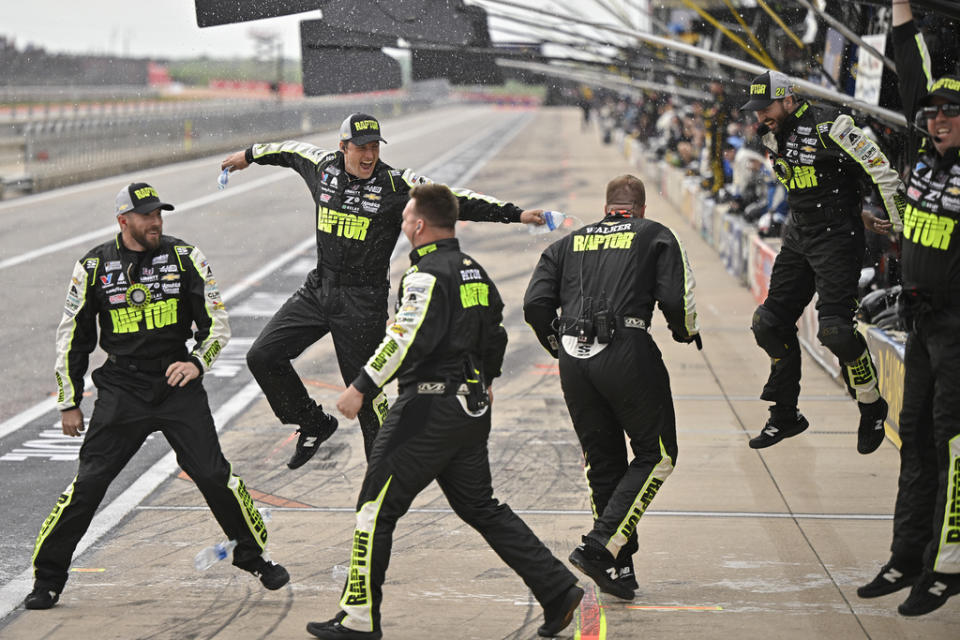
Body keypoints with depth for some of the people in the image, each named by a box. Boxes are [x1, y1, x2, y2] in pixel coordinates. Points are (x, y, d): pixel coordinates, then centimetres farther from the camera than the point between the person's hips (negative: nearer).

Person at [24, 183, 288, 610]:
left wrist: (197, 363, -16)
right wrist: (69, 403, 7)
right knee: (88, 483, -6)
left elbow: (217, 322, 3)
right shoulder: (94, 267, -1)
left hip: (178, 386, 0)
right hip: (120, 390, 0)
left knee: (214, 475, -5)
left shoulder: (185, 258, 0)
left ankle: (253, 554, 17)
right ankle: (47, 578, 7)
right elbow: (72, 337, 7)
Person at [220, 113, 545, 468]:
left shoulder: (398, 185, -13)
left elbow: (457, 200, -16)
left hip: (364, 302, -5)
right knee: (263, 357, 1)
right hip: (317, 289, 5)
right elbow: (290, 151, 21)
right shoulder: (323, 167, -1)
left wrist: (517, 214, -22)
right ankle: (314, 425, 20)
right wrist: (249, 154, 37)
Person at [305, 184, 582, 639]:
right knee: (480, 507, 17)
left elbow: (407, 341, -24)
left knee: (376, 507, -1)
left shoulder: (426, 275, -14)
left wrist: (363, 387, -21)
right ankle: (558, 589, 12)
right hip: (473, 407, 9)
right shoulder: (475, 272, 13)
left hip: (430, 408, -9)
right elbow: (495, 334, 23)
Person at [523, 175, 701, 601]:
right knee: (656, 455, 7)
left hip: (574, 361, 4)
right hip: (627, 353, -4)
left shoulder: (570, 243, 21)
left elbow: (535, 304, 9)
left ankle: (617, 567, 14)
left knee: (602, 463, 15)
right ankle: (601, 546, -8)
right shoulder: (656, 236, 12)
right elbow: (676, 300, -2)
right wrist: (687, 332, 19)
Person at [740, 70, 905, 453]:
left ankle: (873, 409, 5)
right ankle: (785, 416, 19)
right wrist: (863, 218, 17)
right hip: (797, 238, 8)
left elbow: (882, 173, -13)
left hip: (836, 239, -8)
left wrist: (900, 231, -6)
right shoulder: (774, 138, 9)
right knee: (770, 324, 5)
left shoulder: (830, 128, -16)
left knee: (835, 330, -17)